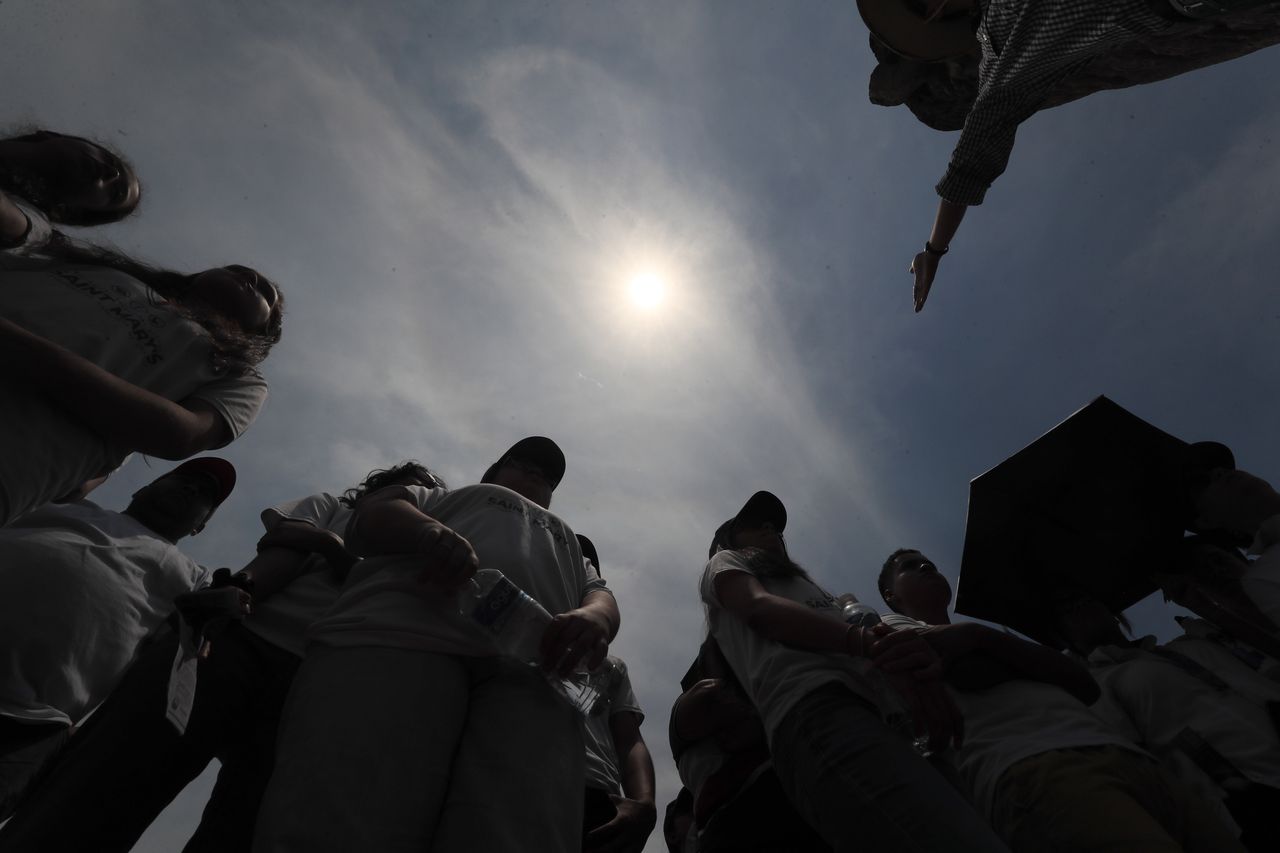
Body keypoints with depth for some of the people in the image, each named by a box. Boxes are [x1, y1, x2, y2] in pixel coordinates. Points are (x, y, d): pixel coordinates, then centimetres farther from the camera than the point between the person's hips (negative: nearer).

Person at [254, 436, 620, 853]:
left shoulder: (569, 546, 43)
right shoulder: (448, 497, 37)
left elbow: (602, 596, 23)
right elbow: (375, 513, 17)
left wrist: (595, 617, -5)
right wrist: (433, 532, -9)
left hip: (529, 666, 2)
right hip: (401, 630, -1)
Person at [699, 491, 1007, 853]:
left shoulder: (806, 587, 42)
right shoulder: (726, 563, 25)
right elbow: (761, 608, -1)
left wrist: (923, 660, -5)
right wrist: (870, 643, -18)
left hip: (885, 719, 8)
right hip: (817, 705, -8)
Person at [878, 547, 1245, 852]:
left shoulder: (988, 634, 35)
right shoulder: (894, 627, 18)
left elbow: (1085, 685, 15)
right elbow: (975, 673, -4)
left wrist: (977, 635, 3)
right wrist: (1032, 660, 12)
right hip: (1032, 768, -7)